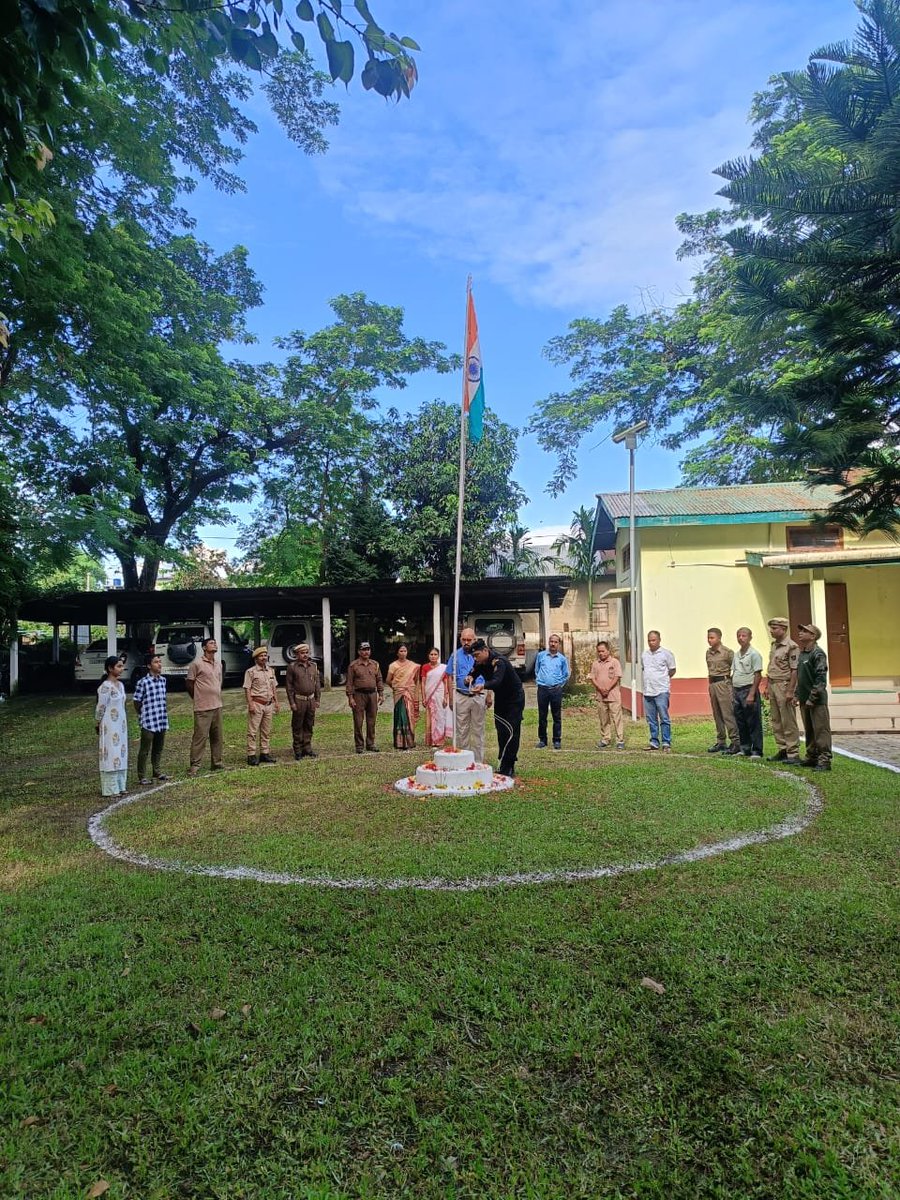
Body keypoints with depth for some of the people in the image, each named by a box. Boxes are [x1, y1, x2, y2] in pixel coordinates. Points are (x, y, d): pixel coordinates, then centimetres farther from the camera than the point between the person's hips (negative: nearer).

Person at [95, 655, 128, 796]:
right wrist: (98, 725, -3)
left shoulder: (120, 685, 10)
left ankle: (120, 786, 18)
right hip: (110, 726, -8)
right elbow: (100, 708, -12)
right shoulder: (105, 687, -16)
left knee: (121, 754, 10)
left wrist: (124, 724, 13)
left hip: (121, 725, 8)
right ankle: (110, 789, 4)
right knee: (111, 754, -3)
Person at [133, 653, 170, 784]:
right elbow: (137, 701, -7)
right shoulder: (143, 682, -12)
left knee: (159, 748, 17)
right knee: (145, 750, 3)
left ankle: (157, 771, 31)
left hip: (162, 721, 6)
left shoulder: (163, 680, 7)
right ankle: (142, 775, 12)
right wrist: (142, 716, -1)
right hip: (148, 722, -6)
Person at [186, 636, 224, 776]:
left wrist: (217, 698, 15)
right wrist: (198, 699, 4)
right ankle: (194, 765, 1)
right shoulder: (197, 664, -8)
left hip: (217, 706, 7)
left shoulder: (218, 665, 13)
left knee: (217, 737, 11)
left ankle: (217, 763, 20)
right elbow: (189, 683, -3)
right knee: (200, 736, -6)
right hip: (203, 708, -7)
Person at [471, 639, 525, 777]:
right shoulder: (480, 664, -4)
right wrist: (470, 679, -29)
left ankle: (507, 768, -11)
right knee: (501, 731, 6)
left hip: (514, 699, -8)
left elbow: (497, 681, -45)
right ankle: (507, 768, 14)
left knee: (512, 732, -13)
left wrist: (483, 685, -64)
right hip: (500, 699, 8)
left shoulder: (499, 662, -29)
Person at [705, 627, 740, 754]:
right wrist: (711, 682, 16)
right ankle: (721, 742, 18)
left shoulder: (727, 652, -10)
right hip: (712, 684, 7)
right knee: (717, 715, 11)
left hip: (723, 683, -7)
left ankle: (735, 742, -4)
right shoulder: (708, 652, 10)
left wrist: (729, 679, -9)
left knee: (728, 714, -8)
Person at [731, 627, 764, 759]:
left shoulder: (754, 654, -9)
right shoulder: (736, 654, 14)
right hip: (737, 691, 7)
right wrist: (732, 691, 12)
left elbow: (758, 675, -13)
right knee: (740, 722, 12)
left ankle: (757, 751, 3)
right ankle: (745, 749, 21)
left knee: (753, 723, -3)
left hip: (748, 690, -7)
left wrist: (751, 694, -18)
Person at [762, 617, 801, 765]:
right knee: (776, 721, 12)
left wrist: (790, 691, -20)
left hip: (784, 686, -9)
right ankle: (781, 750, 21)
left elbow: (794, 670, -16)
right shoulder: (774, 645, 14)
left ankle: (792, 754, 3)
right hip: (773, 685, 9)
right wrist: (767, 686, 16)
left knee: (788, 722, -3)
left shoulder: (791, 646, -13)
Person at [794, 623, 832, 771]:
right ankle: (811, 757, 24)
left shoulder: (818, 653, -12)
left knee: (821, 730, -4)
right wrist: (797, 694, 15)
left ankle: (824, 760, -1)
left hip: (817, 700, -9)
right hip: (804, 700, 9)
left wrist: (812, 698, -19)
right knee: (809, 730, 15)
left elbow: (821, 678, -17)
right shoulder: (801, 654, 15)